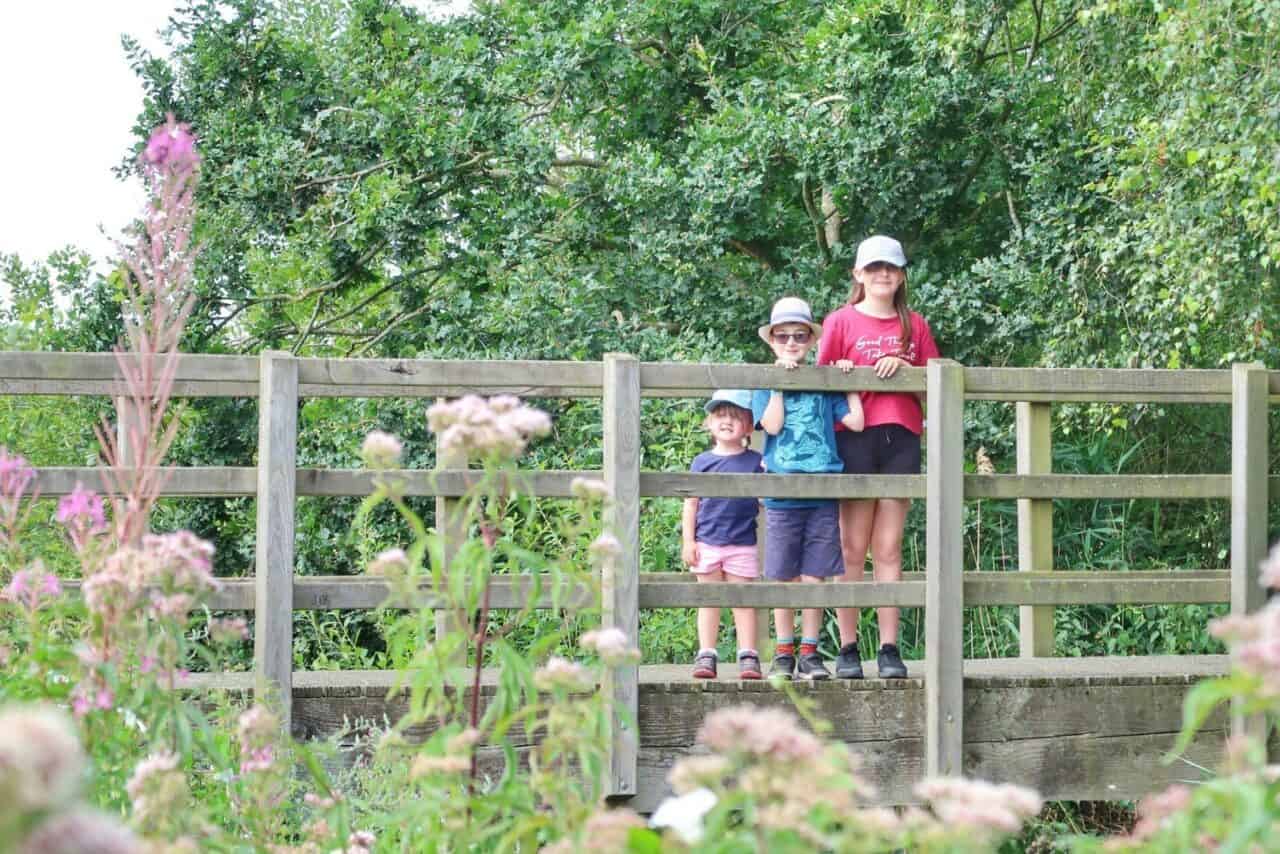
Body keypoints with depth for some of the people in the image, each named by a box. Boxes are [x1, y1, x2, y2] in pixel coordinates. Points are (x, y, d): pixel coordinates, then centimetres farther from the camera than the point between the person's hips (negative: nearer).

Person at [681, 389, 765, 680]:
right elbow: (691, 503, 6)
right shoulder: (702, 462, 5)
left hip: (742, 544, -1)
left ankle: (748, 656, 5)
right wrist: (688, 540, 1)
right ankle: (706, 655, 8)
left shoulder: (755, 462, 3)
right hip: (707, 542, 1)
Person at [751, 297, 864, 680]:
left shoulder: (824, 385, 10)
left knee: (814, 576, 1)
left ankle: (809, 652, 8)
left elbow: (856, 421, 0)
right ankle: (784, 652, 12)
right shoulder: (765, 385, 7)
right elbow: (772, 424, -10)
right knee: (783, 577, 4)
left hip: (821, 494, 1)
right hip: (781, 494, -1)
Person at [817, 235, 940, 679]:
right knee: (852, 548, -3)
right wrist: (843, 377, -13)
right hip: (855, 437, -2)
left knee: (889, 549, 1)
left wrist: (905, 367, -3)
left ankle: (889, 649, 1)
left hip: (901, 438, 2)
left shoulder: (914, 326, 14)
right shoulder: (841, 321, 7)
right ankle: (847, 649, 0)